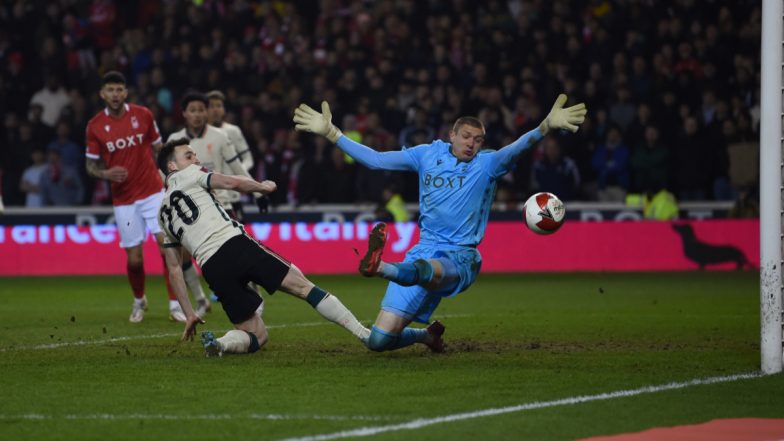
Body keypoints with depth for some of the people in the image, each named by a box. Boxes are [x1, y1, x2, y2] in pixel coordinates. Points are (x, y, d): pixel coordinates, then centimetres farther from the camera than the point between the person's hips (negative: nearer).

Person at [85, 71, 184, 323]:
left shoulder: (143, 115, -1)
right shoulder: (95, 126, -2)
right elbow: (91, 165, 5)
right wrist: (105, 174, -16)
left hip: (153, 192, 0)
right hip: (123, 200, 0)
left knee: (167, 244, -13)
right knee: (134, 259, 0)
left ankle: (174, 305, -5)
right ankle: (139, 301, 29)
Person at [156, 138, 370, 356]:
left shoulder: (164, 215, 28)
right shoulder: (189, 175, 14)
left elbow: (174, 270, 27)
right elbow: (232, 183, -1)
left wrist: (189, 314, 29)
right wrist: (263, 187, 19)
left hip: (212, 269, 5)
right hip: (236, 246, -5)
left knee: (257, 335, 13)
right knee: (302, 285, 4)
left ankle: (218, 343, -17)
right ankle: (364, 334, -4)